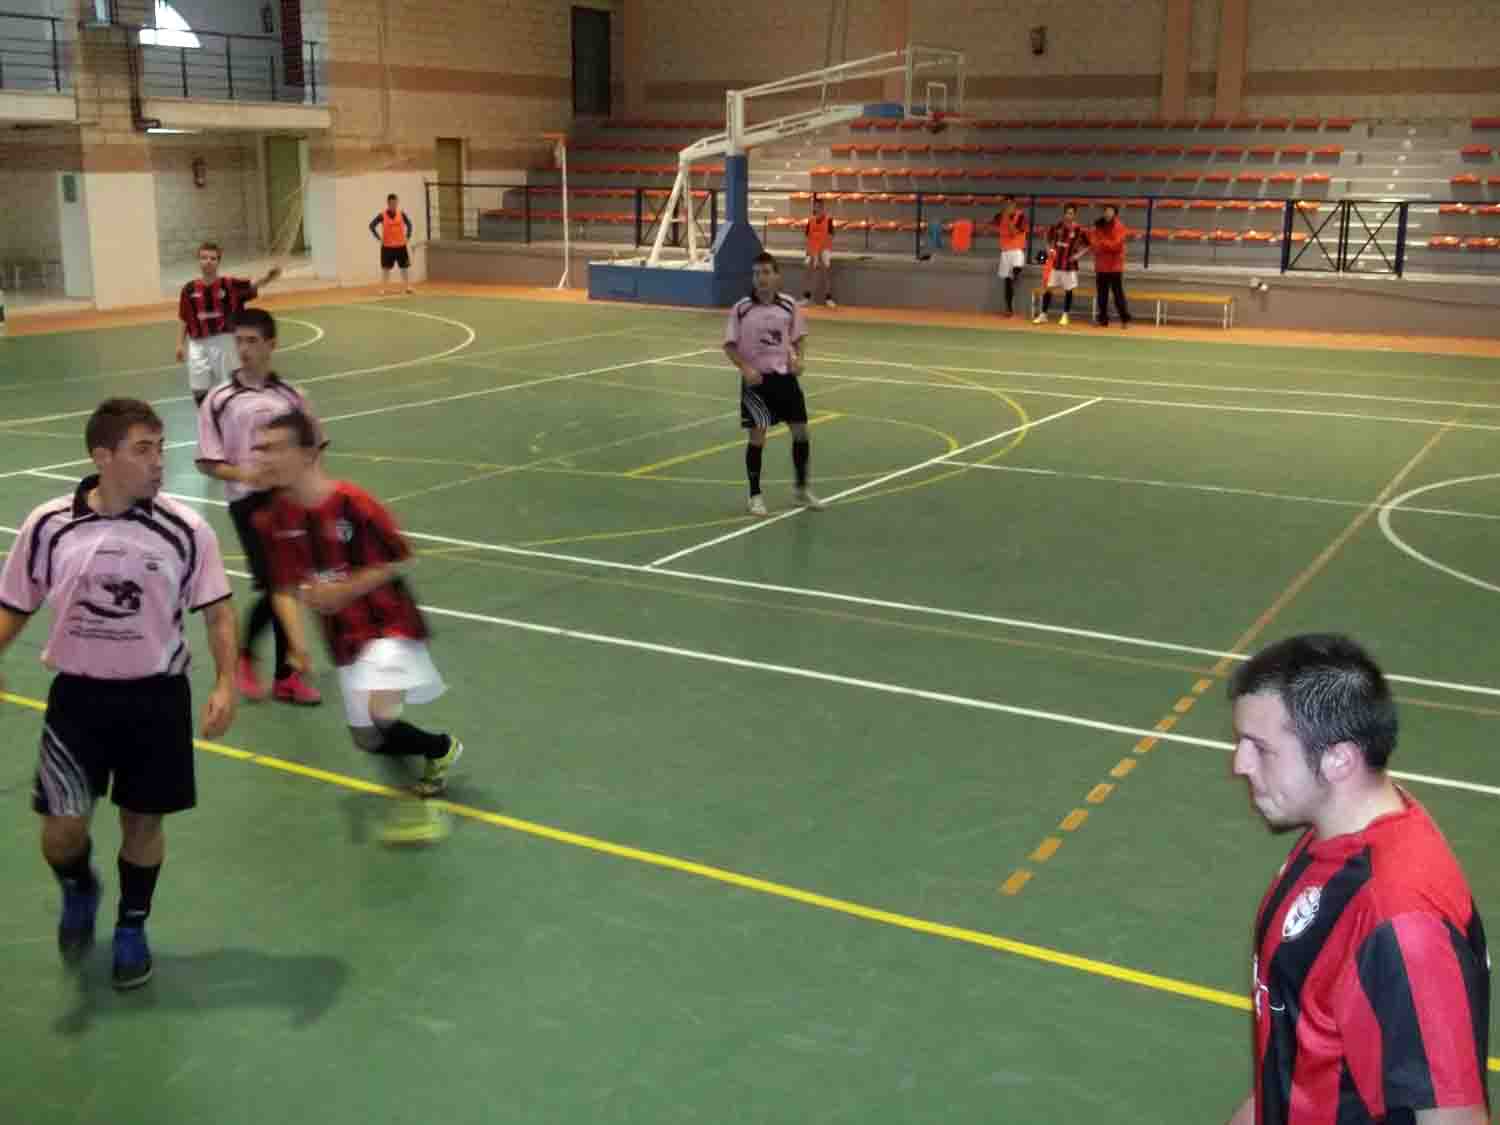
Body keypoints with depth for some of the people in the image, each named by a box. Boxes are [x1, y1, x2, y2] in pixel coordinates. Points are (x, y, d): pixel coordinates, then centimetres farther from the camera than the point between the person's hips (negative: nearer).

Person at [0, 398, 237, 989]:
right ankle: (79, 892, 34)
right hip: (78, 695, 0)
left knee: (142, 820, 10)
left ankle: (131, 929, 34)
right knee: (62, 827, -2)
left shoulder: (185, 530, -10)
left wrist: (225, 685, -14)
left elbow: (218, 613, -3)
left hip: (157, 696, 0)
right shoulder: (48, 525, -7)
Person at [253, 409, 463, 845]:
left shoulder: (351, 502, -20)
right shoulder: (274, 520, -4)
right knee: (368, 738, 10)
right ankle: (441, 749, 40)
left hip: (390, 624, -6)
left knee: (379, 713, -27)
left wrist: (343, 591, -20)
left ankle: (420, 803, -6)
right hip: (344, 637, 6)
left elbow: (398, 560, -11)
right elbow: (288, 585, 4)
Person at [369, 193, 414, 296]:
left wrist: (407, 236, 4)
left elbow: (409, 224, 13)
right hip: (387, 246, -2)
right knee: (386, 268, 0)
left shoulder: (402, 214, -1)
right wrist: (379, 238, -10)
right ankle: (384, 289, 4)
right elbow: (372, 226, -6)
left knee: (405, 267, 6)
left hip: (401, 246, 2)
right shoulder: (382, 215, -7)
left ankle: (407, 287, 16)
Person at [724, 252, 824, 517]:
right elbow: (729, 345, -4)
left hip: (785, 376, 3)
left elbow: (799, 336, 11)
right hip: (756, 379, -3)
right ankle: (755, 495, 10)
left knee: (801, 431, 6)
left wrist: (799, 358, -7)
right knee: (758, 435, -5)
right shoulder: (741, 309, -10)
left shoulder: (789, 305, -1)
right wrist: (745, 368, -18)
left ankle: (802, 489, 25)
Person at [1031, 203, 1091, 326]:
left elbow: (1088, 245, -1)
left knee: (1068, 290, 4)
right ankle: (1043, 315, 12)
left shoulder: (1079, 230, -9)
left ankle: (1065, 316, 15)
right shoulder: (1056, 226, -2)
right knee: (1048, 288, 3)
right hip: (1055, 262, 3)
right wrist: (1049, 248, 5)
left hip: (1070, 264, -2)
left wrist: (1079, 255, -10)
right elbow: (1048, 236, 17)